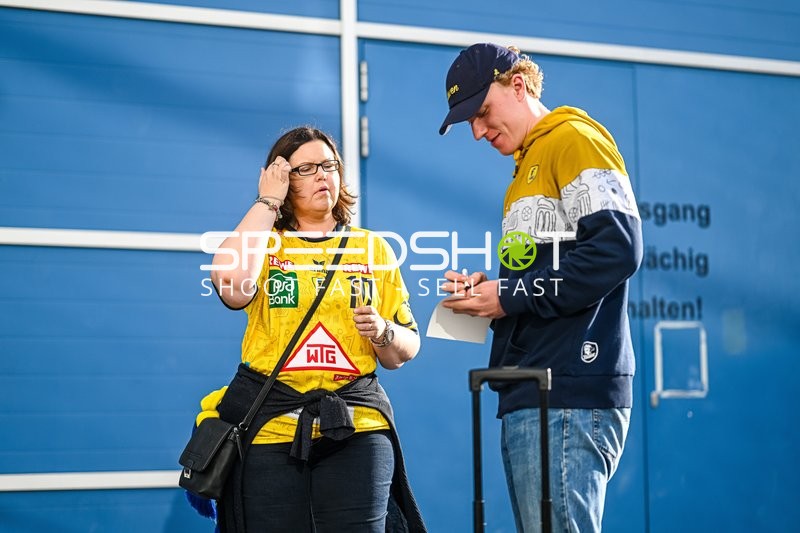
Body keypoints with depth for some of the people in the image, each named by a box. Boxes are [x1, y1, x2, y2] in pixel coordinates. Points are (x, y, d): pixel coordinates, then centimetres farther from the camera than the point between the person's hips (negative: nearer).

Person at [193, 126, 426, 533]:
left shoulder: (373, 249, 12)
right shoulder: (263, 243, 9)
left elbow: (403, 352, 14)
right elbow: (231, 284, -16)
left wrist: (382, 332, -10)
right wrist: (267, 203, -7)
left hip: (356, 423, 1)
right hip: (270, 424, -1)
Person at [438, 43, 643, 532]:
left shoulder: (575, 139, -2)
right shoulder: (528, 166, 27)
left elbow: (618, 248, -16)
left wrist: (512, 296, -11)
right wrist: (487, 290, 10)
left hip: (569, 396, -10)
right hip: (529, 398, 10)